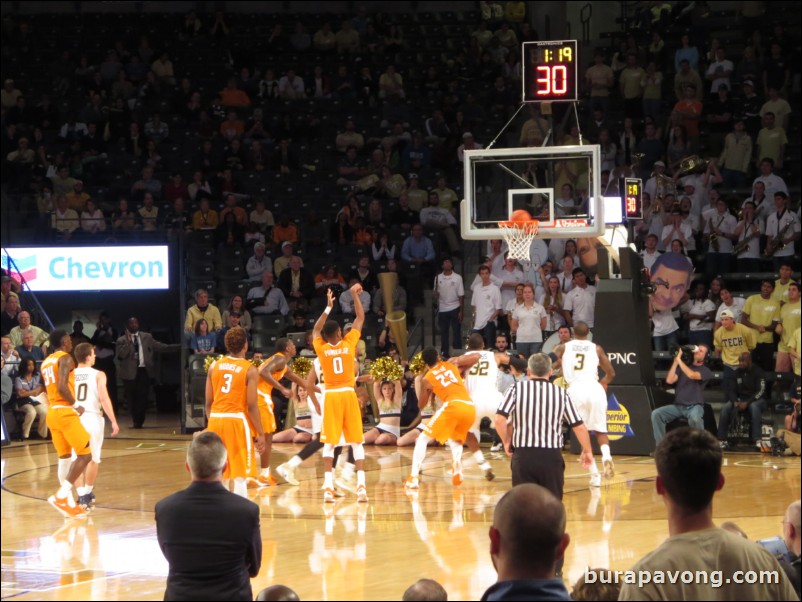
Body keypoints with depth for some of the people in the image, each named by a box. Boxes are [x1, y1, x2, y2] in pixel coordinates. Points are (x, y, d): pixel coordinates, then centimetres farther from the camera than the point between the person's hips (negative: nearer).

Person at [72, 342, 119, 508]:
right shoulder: (98, 375, -2)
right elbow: (104, 399, -10)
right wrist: (113, 421, -6)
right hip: (92, 417, -2)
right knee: (93, 459, 12)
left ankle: (82, 494, 3)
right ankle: (87, 493, 15)